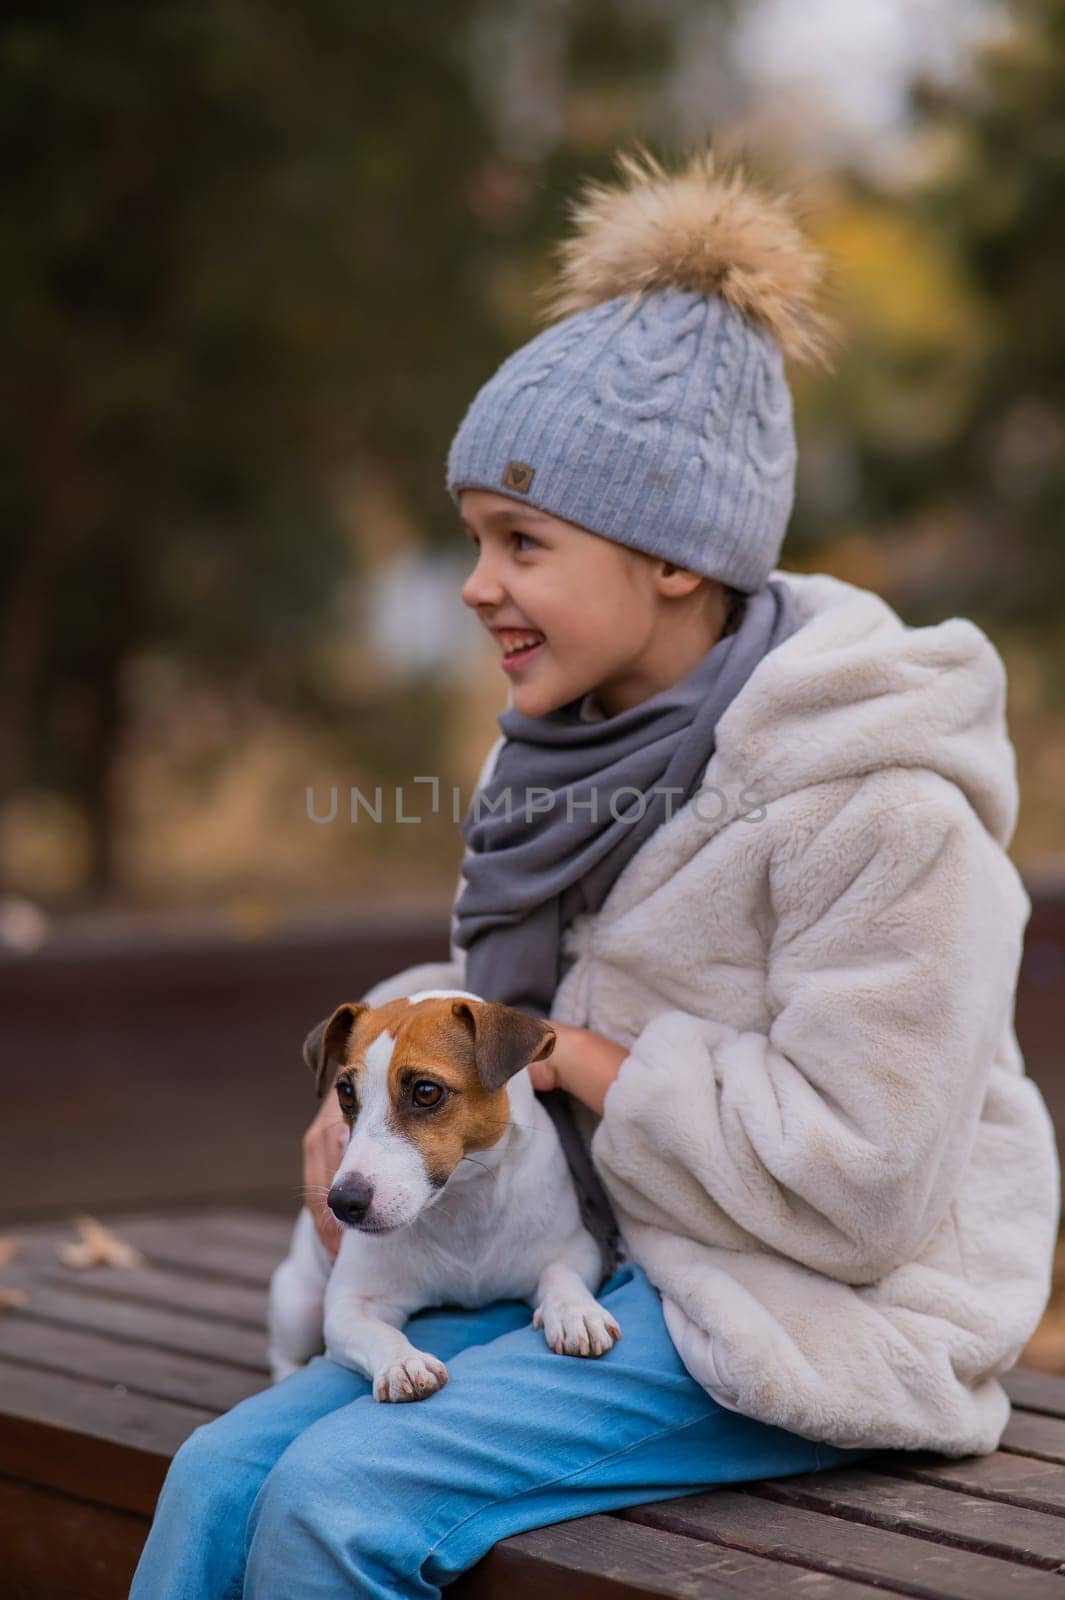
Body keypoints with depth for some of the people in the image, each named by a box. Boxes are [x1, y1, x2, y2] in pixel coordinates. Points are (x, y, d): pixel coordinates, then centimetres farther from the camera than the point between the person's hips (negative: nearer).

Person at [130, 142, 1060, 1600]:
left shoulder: (872, 802, -20)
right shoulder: (593, 743, 6)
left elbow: (860, 1177, -23)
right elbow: (514, 989, 20)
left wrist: (587, 1068, -15)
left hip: (817, 1317, -8)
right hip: (607, 1264, 8)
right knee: (224, 1474, -9)